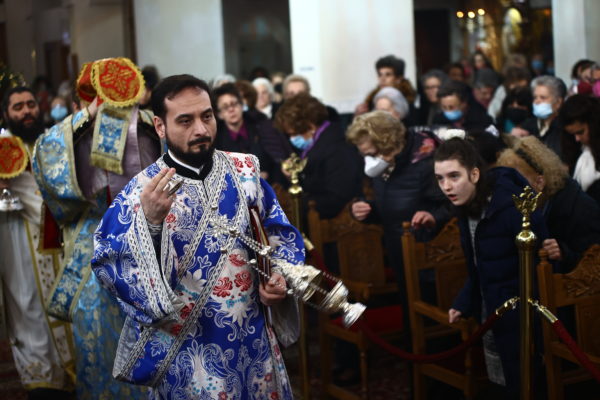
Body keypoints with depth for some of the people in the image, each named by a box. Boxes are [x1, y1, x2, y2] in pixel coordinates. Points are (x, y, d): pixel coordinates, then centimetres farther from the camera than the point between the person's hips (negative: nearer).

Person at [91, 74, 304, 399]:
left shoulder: (245, 170, 1)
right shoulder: (143, 190, -12)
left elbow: (278, 231, 12)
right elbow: (108, 265, -21)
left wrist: (281, 276, -4)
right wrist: (149, 220, -35)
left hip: (253, 336, 4)